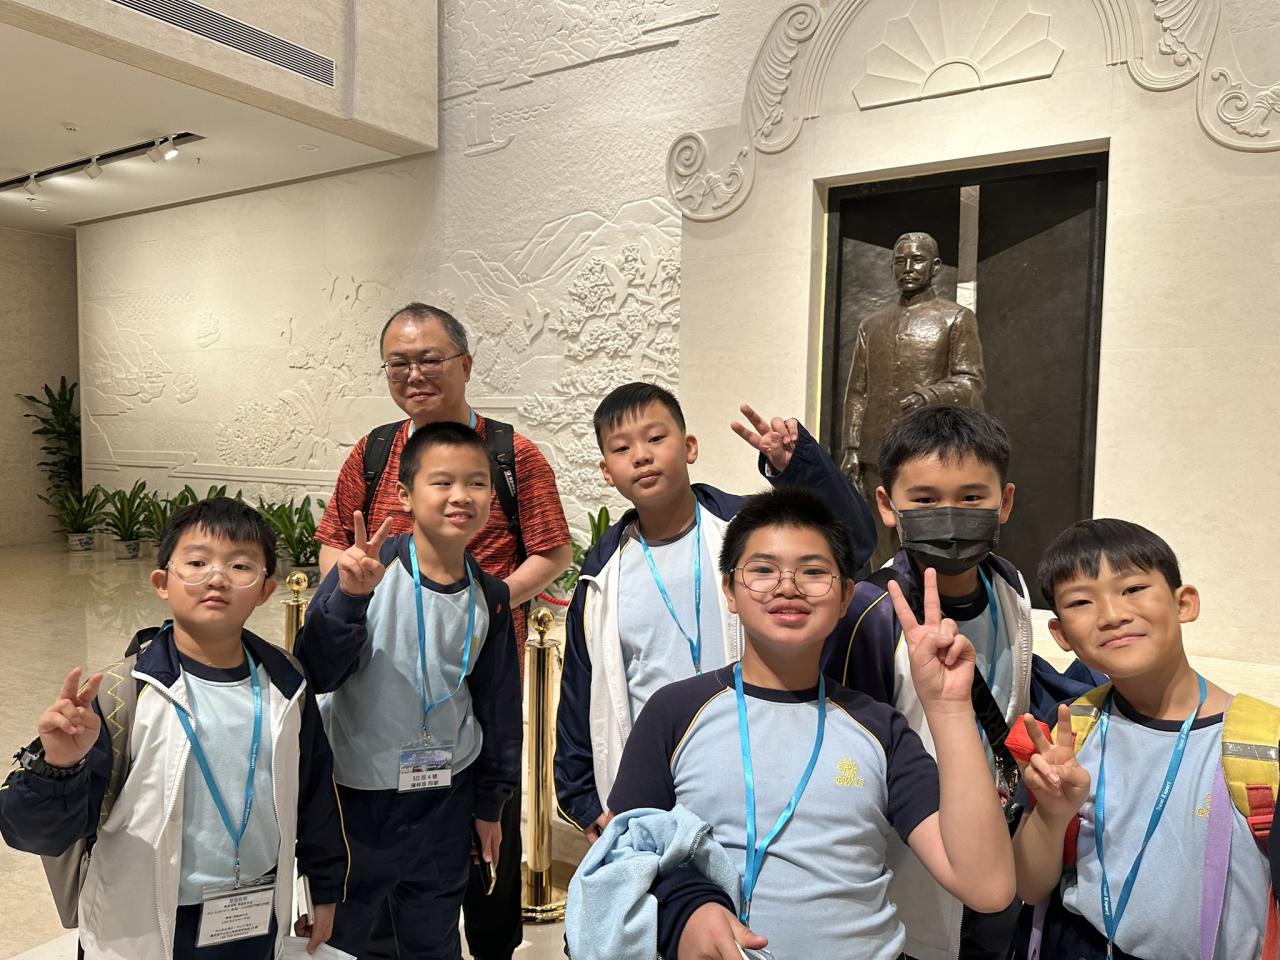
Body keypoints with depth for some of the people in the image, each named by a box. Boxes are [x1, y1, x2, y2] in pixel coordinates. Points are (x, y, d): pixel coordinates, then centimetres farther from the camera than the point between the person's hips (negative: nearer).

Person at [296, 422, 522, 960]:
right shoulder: (368, 569, -15)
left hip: (445, 801, 3)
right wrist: (350, 597, -33)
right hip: (355, 794, -2)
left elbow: (497, 703, 6)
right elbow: (316, 674, -18)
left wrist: (491, 803, 11)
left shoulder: (490, 597, -3)